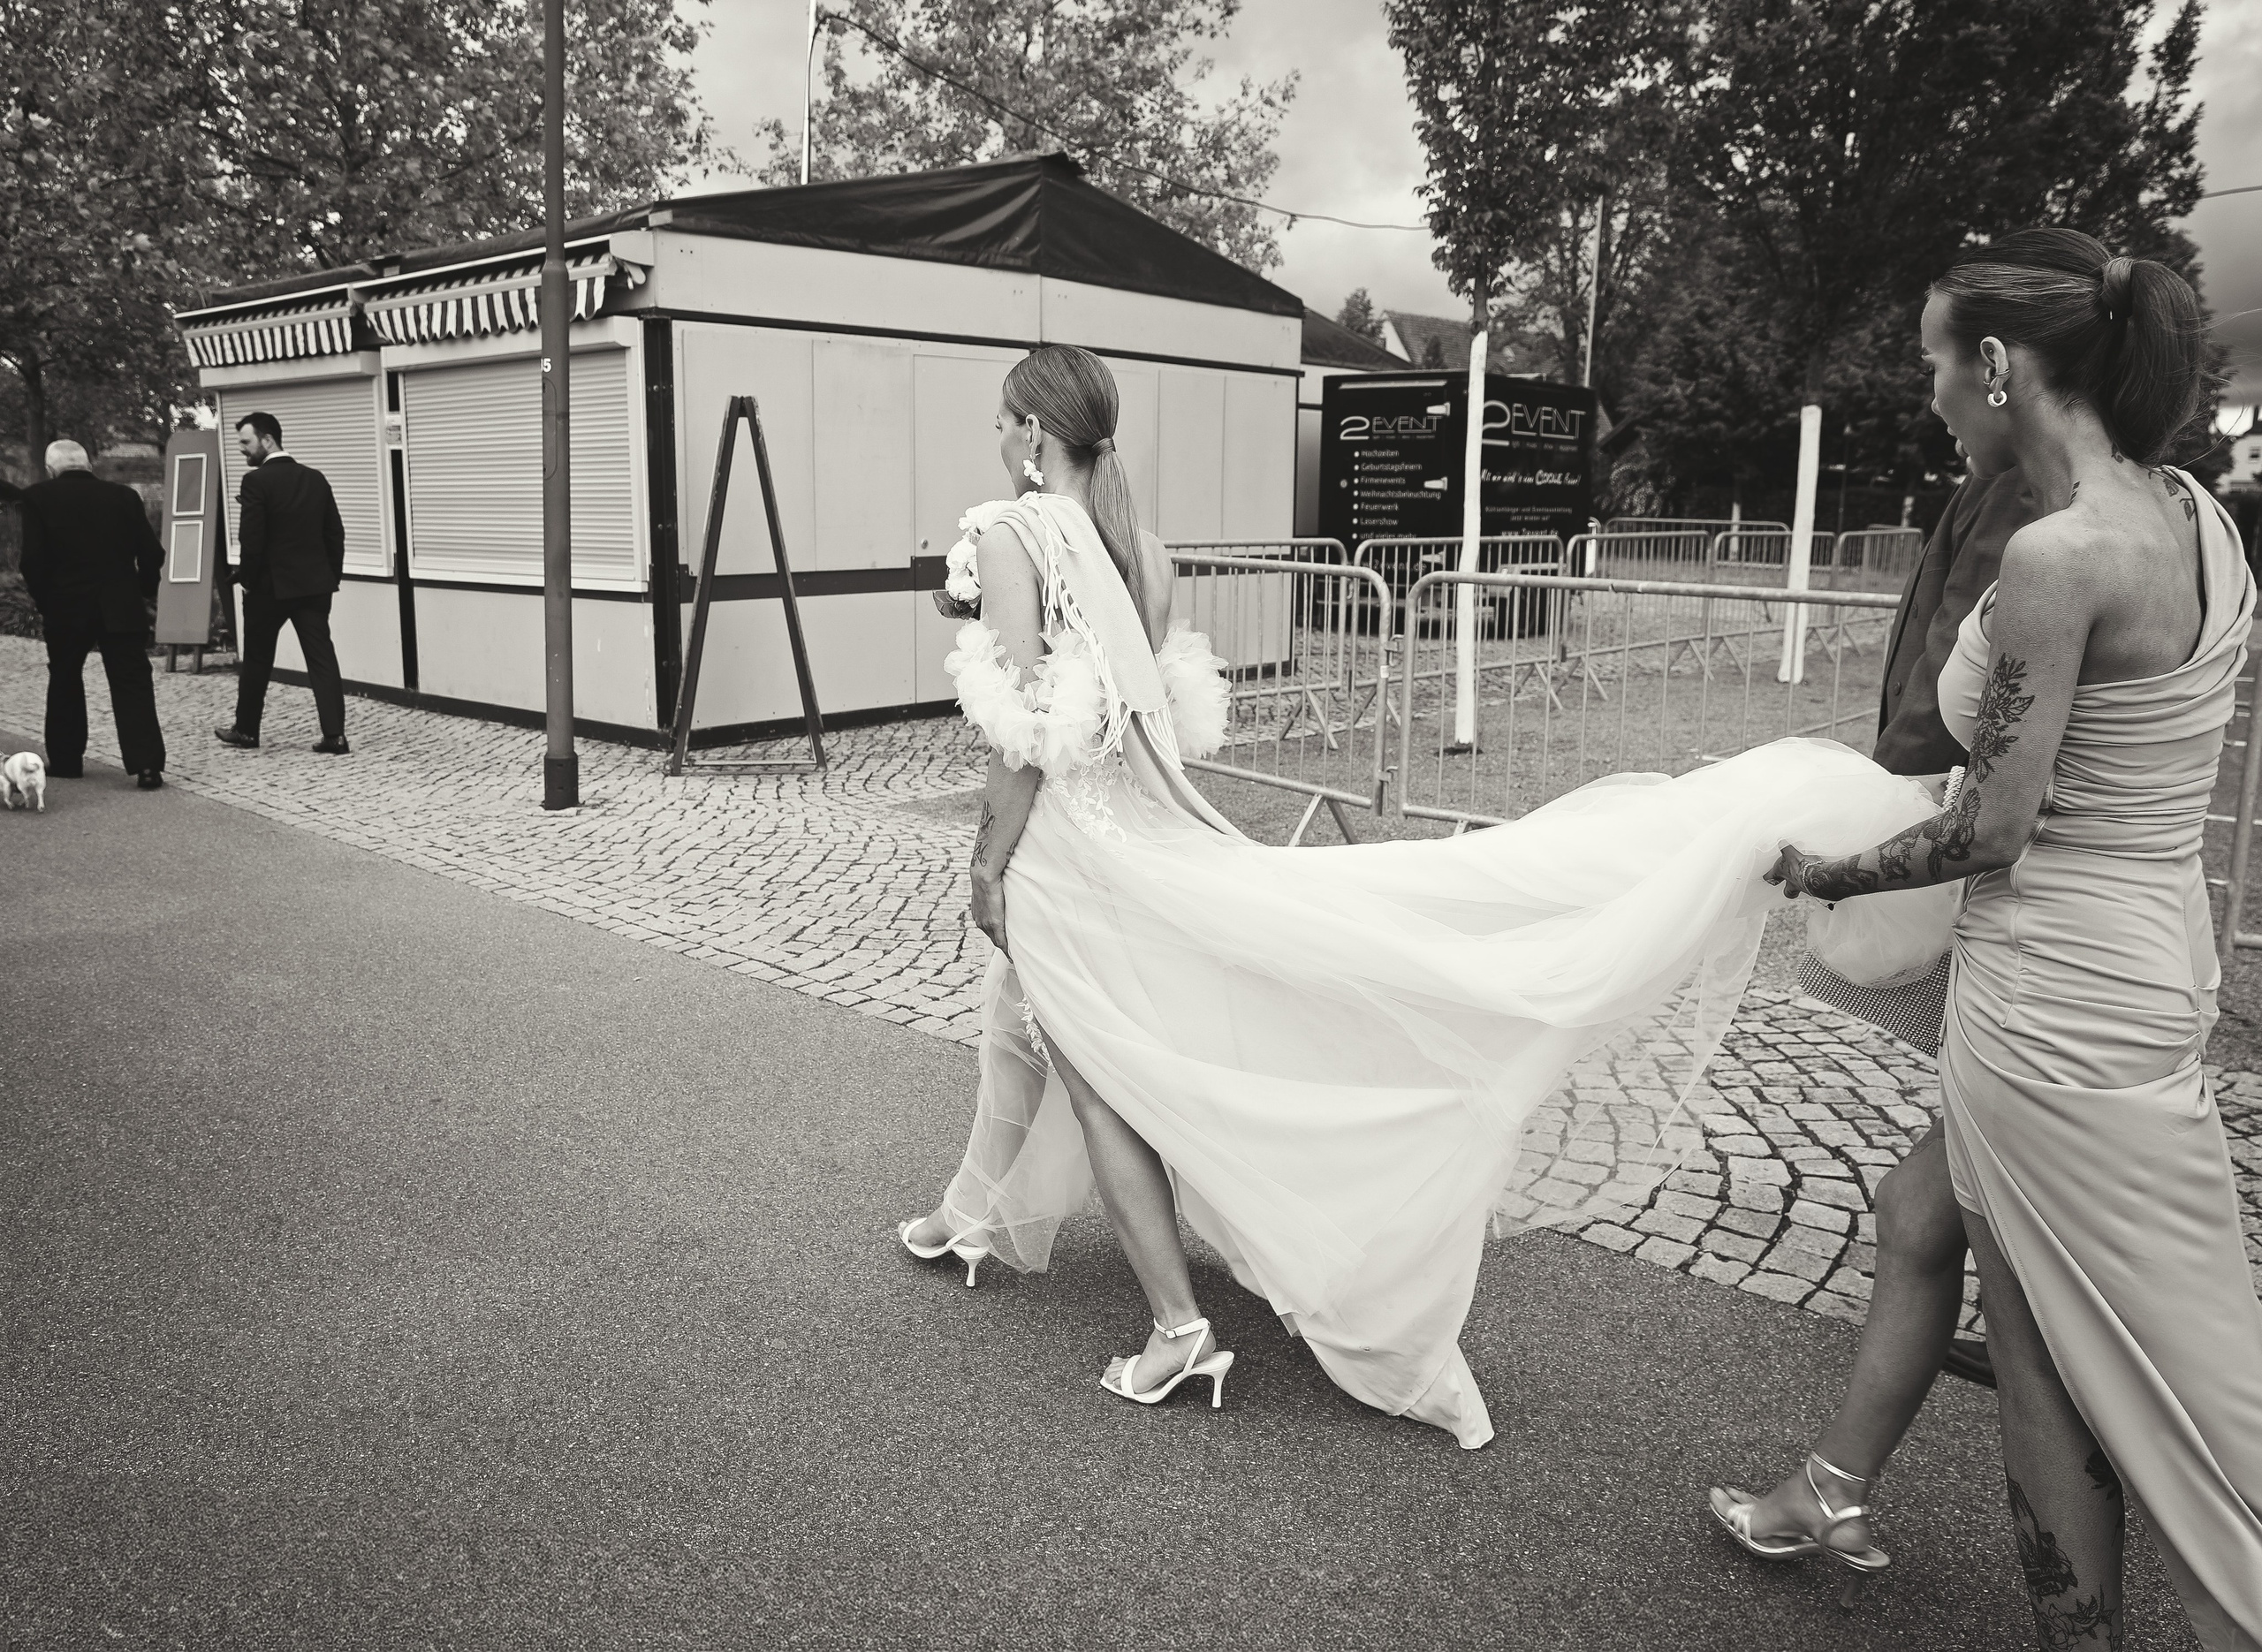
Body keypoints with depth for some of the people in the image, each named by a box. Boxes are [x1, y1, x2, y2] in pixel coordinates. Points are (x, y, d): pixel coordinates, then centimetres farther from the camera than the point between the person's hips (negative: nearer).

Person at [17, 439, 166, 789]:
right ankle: (147, 765, -12)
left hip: (65, 608, 0)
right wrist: (142, 593, 12)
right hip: (122, 608, 0)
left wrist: (42, 602, 5)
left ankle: (65, 760, 24)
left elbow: (33, 558, -7)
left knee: (64, 683, 18)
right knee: (133, 686, -1)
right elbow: (151, 552, -1)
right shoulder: (124, 495, 1)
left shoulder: (39, 497, -3)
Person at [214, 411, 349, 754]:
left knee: (257, 660, 11)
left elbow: (251, 539, -15)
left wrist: (247, 579, -2)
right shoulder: (316, 478, 5)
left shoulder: (257, 481, -13)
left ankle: (246, 729, 23)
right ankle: (335, 734, -7)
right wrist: (332, 575, 14)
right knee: (322, 657, 1)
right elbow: (335, 533, 7)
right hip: (314, 583, 4)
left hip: (270, 584, -4)